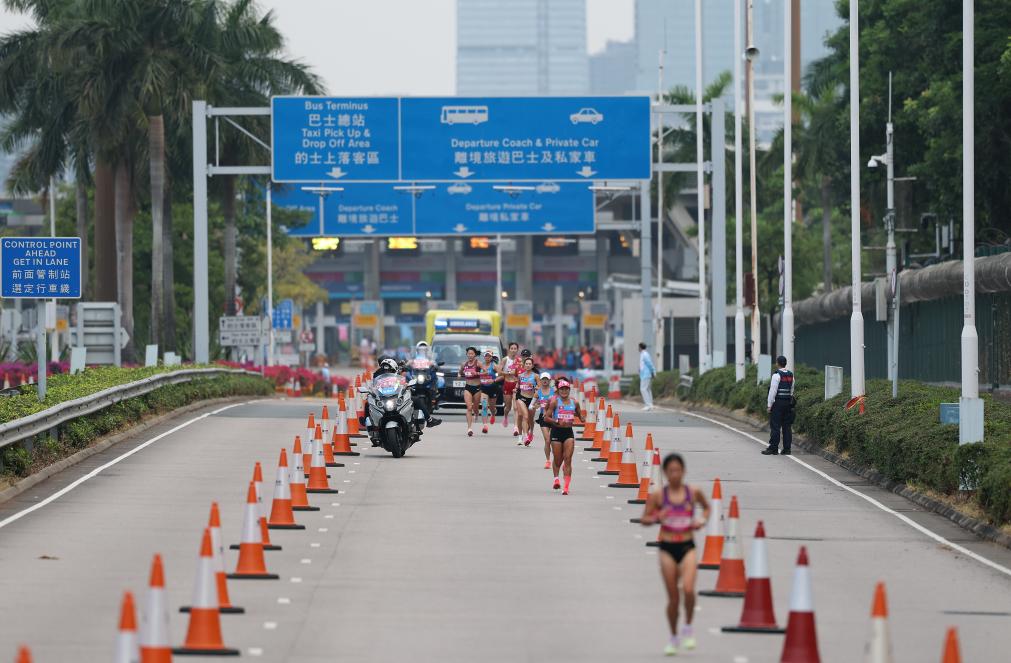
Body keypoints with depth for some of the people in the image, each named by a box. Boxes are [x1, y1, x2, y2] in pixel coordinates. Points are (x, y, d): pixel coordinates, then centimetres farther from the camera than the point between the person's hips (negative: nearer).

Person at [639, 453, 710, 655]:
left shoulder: (694, 493, -1)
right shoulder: (658, 496, -4)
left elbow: (706, 507, 18)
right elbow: (644, 519, 1)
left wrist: (702, 521, -1)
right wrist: (656, 518, -19)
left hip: (687, 548, 0)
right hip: (667, 549, 0)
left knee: (688, 589, -21)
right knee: (672, 597, 4)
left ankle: (688, 628, 4)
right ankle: (674, 637, 24)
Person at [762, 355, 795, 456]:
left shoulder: (777, 375, -12)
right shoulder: (790, 375, 11)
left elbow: (773, 391, -14)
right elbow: (791, 390, 15)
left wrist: (769, 405, -10)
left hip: (777, 403, -7)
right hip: (788, 403, 7)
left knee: (775, 426, -5)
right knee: (787, 426, 7)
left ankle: (773, 448, -6)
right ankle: (786, 449, 6)